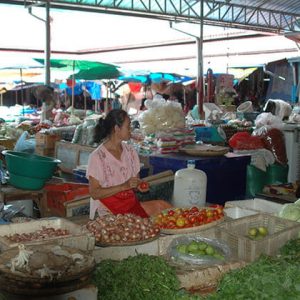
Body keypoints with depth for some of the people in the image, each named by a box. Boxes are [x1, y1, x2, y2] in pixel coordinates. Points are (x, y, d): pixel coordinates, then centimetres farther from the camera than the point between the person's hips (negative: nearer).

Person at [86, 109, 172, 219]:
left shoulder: (130, 151, 10)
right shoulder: (97, 157, -9)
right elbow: (94, 193, -13)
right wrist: (124, 186, -21)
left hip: (132, 202, 7)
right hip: (110, 210, -6)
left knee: (164, 206, -19)